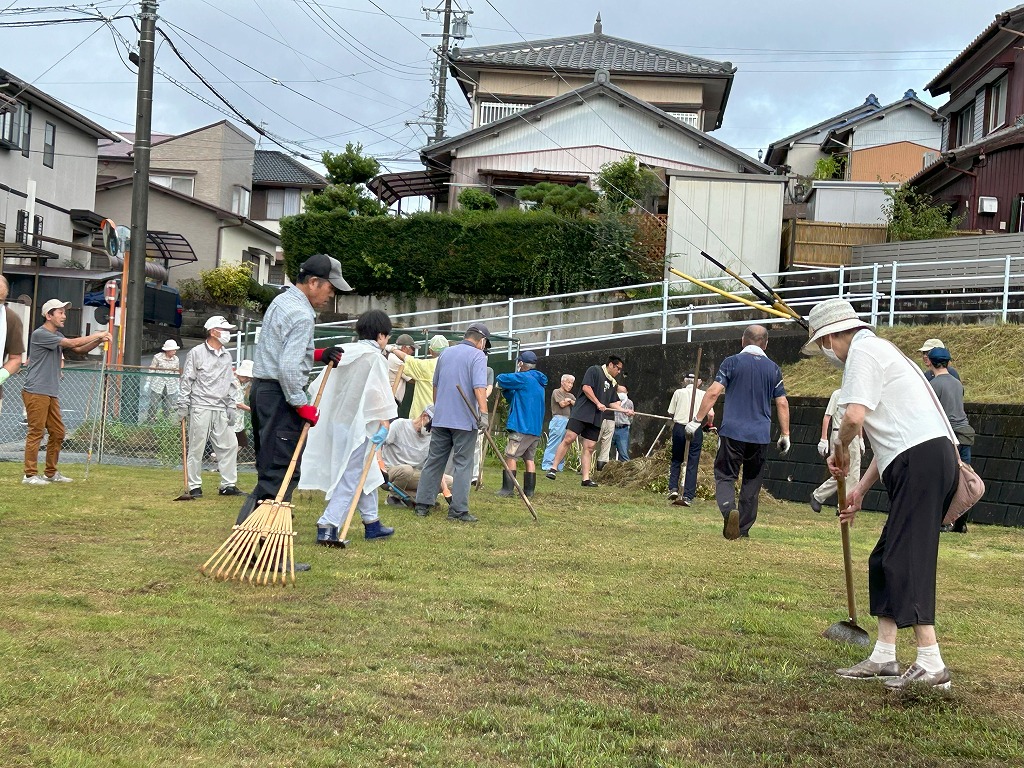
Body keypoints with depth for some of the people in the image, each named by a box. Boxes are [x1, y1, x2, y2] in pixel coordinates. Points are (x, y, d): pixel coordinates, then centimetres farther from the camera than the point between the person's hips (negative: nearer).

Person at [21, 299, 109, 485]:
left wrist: (99, 341, 0)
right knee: (36, 432, -7)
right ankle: (30, 475, -3)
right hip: (36, 392, -9)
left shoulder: (57, 336, 18)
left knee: (58, 433, 9)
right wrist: (96, 335, -8)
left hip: (52, 393, 9)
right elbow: (72, 343, -17)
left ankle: (50, 473, 18)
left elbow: (79, 350, 16)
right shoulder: (40, 334, -11)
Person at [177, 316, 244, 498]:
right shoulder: (196, 353, -1)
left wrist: (231, 407, 12)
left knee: (229, 445, 1)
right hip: (200, 407, -5)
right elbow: (186, 381, -1)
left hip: (221, 409, 6)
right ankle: (194, 486, 6)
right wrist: (182, 406, -6)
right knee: (196, 448, -1)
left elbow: (232, 383, 20)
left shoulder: (227, 356, 16)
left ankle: (228, 485, 8)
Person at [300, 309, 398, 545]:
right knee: (351, 477, -5)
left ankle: (372, 523, 28)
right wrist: (385, 422, -21)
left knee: (367, 473, 20)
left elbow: (320, 384, 15)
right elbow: (379, 393, -21)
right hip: (358, 425, -8)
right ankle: (328, 526, -13)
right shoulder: (376, 358, -12)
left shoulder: (343, 351, 10)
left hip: (335, 421, 8)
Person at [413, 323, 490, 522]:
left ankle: (422, 504, 11)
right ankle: (458, 510, -3)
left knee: (434, 461, 10)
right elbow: (479, 387, -20)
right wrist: (484, 413, -25)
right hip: (465, 420, -6)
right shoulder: (478, 355, -7)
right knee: (463, 465, -1)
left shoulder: (445, 353, 14)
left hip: (440, 418, 6)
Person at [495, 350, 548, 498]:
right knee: (530, 458, 10)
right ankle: (529, 490, 8)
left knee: (510, 456, -6)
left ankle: (508, 489, -10)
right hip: (536, 428, 9)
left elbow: (501, 379, -6)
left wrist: (500, 384, 14)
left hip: (522, 427, -9)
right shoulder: (539, 382, 19)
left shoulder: (524, 378, -10)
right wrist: (505, 390, 11)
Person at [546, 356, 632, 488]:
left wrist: (625, 410, 9)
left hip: (596, 419, 7)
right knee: (568, 439, -14)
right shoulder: (595, 370, 0)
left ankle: (586, 479, 3)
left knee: (589, 447, 3)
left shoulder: (612, 383, 22)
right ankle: (553, 468, -9)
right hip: (582, 412, -7)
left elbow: (613, 402, 24)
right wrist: (598, 403, -12)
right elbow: (586, 387, -11)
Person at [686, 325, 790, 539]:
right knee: (752, 481, 12)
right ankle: (743, 530, 14)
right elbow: (782, 403, 7)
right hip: (760, 435, 2)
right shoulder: (773, 368, 7)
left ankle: (729, 510, -26)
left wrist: (697, 421, -4)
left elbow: (713, 393, -8)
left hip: (732, 432, -2)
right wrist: (785, 435, 13)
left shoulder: (731, 362, 0)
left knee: (725, 475, 2)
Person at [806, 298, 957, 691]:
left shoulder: (863, 352, -5)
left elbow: (854, 417, -20)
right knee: (885, 560, 14)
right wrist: (860, 489, 27)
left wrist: (839, 449, 2)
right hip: (931, 457, 10)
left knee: (905, 561, -10)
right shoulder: (880, 351, 27)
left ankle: (931, 665, -10)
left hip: (921, 460, -10)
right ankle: (883, 658, 19)